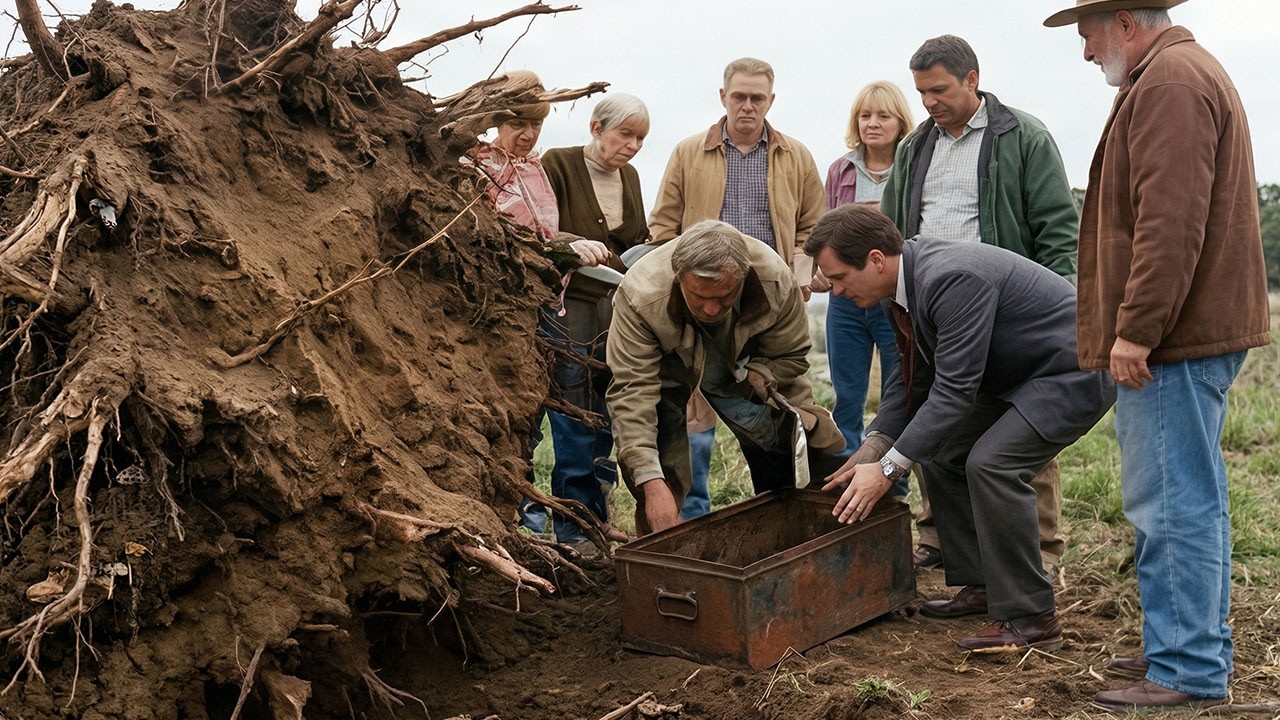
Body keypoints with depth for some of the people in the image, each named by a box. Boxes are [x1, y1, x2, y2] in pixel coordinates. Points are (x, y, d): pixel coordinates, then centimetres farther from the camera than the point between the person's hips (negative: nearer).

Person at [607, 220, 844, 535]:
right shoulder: (640, 295, -39)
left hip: (747, 366, 3)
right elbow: (631, 391, -38)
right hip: (667, 373, -2)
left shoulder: (775, 279, -32)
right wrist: (652, 483, -44)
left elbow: (790, 357, -13)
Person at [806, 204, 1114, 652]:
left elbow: (954, 388, -30)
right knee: (941, 452, 8)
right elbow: (914, 379, 9)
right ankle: (982, 586, 18)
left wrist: (889, 468, -27)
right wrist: (871, 450, -1)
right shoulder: (903, 285, 0)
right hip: (1018, 375, 10)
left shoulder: (953, 278, -30)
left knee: (992, 463, -24)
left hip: (1077, 369, -10)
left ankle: (1030, 619, -12)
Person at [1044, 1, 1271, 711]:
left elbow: (1169, 223, -23)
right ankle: (1197, 647, 26)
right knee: (1187, 498, 16)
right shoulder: (1184, 72, 21)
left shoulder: (1170, 83, -13)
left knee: (1173, 502, -6)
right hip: (1189, 334, 11)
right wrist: (1132, 328, 21)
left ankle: (1187, 671, 1)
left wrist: (1135, 330, -21)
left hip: (1173, 335, -11)